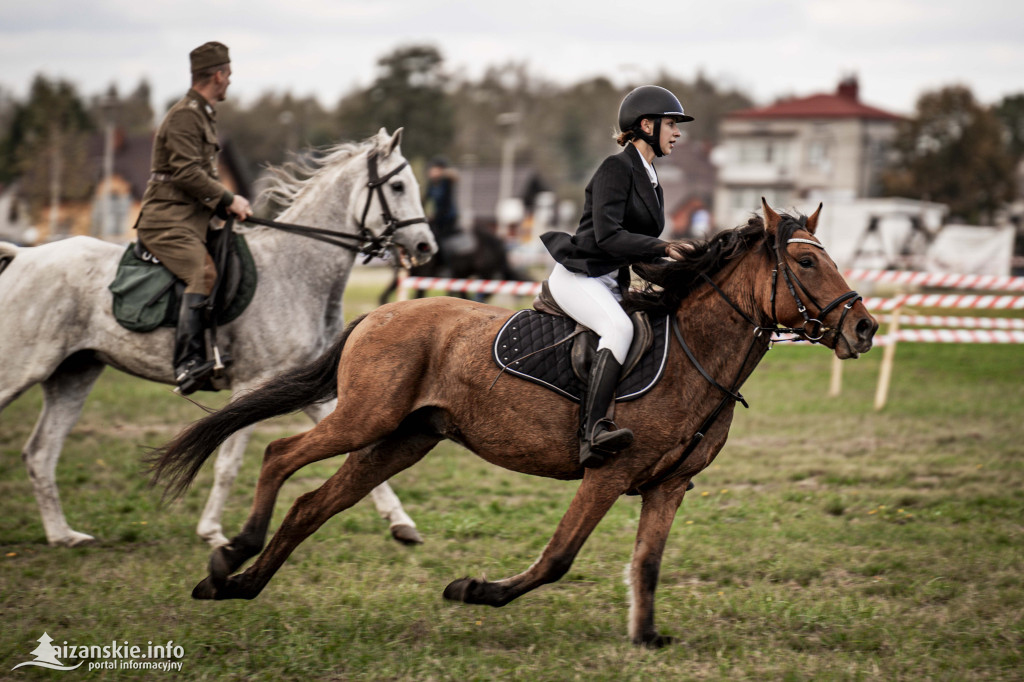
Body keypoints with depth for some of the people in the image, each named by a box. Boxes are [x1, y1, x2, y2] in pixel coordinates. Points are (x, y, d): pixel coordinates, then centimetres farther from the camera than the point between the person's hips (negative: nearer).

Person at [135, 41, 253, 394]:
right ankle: (188, 365, -39)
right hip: (168, 222, -11)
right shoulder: (184, 116, -10)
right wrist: (229, 200, -14)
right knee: (203, 273, -29)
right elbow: (187, 172, -19)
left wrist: (226, 205, 12)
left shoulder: (203, 116, 23)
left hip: (193, 220, 11)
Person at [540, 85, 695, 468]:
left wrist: (671, 265, 5)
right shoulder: (616, 169, -9)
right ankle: (593, 432, -46)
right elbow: (606, 235, -21)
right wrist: (662, 248, -25)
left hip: (613, 284, 10)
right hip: (577, 277, -10)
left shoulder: (650, 180, 19)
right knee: (620, 328, -36)